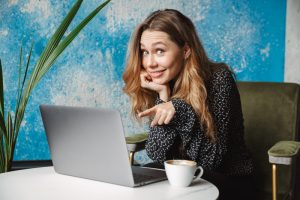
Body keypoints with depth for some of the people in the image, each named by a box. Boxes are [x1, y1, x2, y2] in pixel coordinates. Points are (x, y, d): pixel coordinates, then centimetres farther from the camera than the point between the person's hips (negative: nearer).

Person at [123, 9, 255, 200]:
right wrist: (163, 97, -19)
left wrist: (181, 111, -30)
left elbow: (212, 160, -18)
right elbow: (158, 156, -11)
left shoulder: (218, 79, -17)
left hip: (228, 181, -4)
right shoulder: (160, 84, -4)